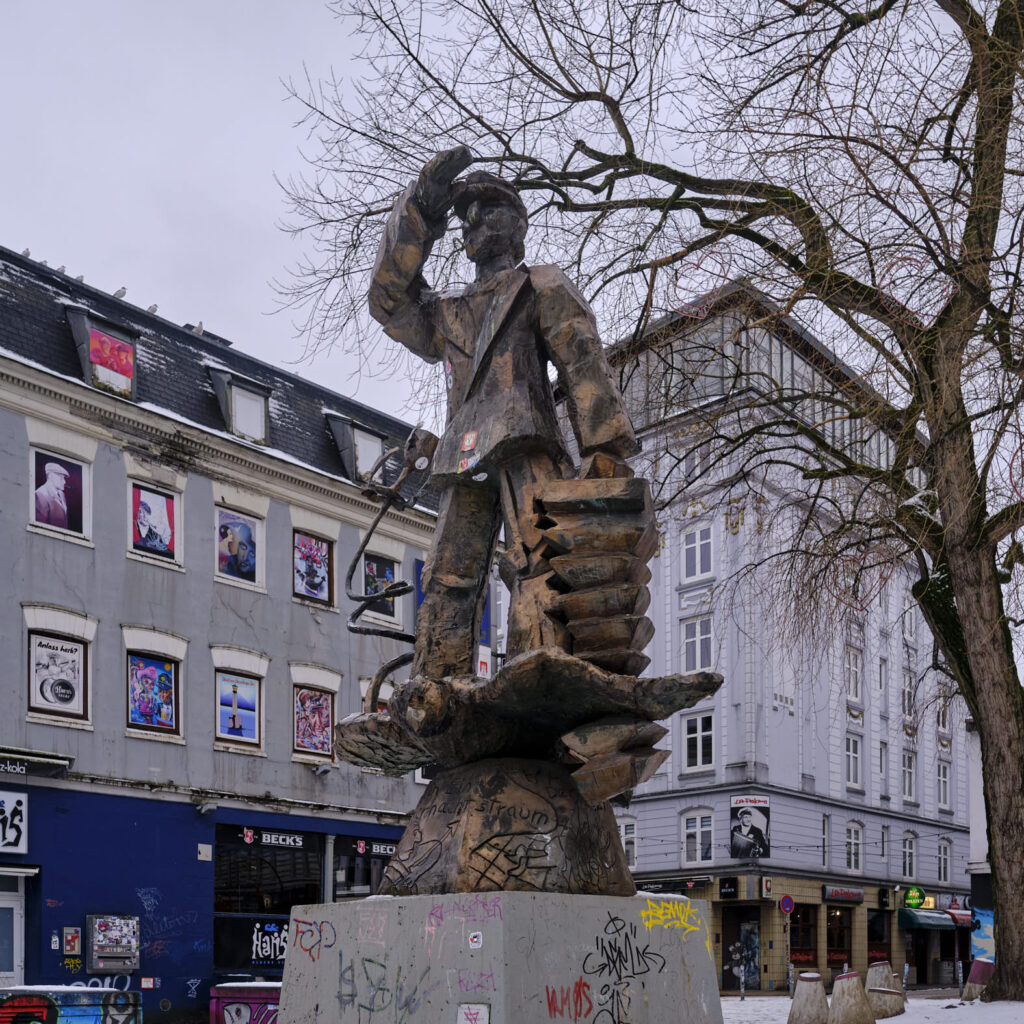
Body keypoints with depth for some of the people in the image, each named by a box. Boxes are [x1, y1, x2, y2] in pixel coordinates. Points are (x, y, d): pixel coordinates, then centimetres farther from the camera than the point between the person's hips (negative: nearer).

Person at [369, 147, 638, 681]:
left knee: (532, 560, -23)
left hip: (524, 444, -5)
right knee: (447, 584, -4)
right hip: (465, 460, 5)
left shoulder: (543, 287, 20)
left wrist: (606, 449, -7)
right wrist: (420, 207, 12)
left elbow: (583, 362, 7)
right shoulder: (448, 313, 34)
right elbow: (389, 298, 16)